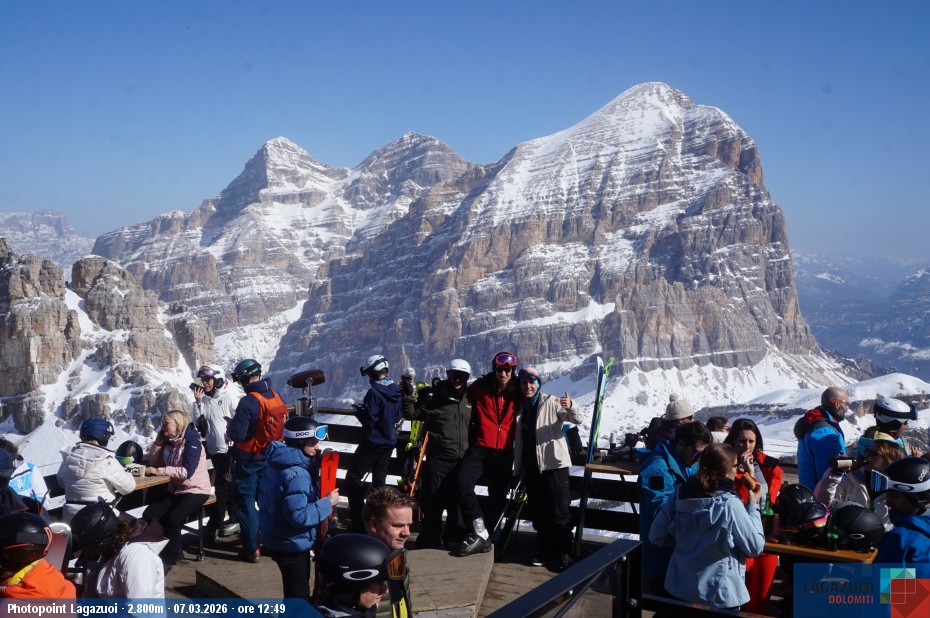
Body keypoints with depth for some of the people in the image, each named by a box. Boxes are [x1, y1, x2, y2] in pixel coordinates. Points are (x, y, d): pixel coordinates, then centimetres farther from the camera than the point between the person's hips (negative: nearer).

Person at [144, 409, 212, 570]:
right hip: (175, 490, 7)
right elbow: (153, 462, 7)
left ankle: (170, 557, -8)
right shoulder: (169, 441, 8)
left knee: (173, 519, -30)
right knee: (149, 515, -15)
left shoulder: (191, 441, -16)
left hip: (195, 491, -7)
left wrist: (158, 471, -25)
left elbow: (187, 471, -27)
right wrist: (159, 440, -2)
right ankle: (159, 551, 4)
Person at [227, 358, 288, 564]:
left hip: (249, 460, -6)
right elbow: (282, 426, 8)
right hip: (270, 459, 6)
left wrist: (229, 428, -2)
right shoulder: (276, 397, -1)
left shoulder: (248, 402, -23)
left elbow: (237, 434, -23)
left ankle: (251, 549, 6)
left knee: (246, 502, 4)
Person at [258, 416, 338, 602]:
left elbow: (262, 496, 16)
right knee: (298, 595, 3)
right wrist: (328, 503, -21)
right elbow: (299, 515, -32)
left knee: (295, 592, 26)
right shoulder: (296, 475, -27)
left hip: (275, 538, 10)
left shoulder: (278, 464, 5)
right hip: (292, 544, -10)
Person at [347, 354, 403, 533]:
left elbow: (369, 420, -22)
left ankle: (358, 523, -1)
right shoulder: (397, 391, 3)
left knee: (354, 478, 3)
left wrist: (360, 412, -3)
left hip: (373, 444, -7)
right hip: (389, 442, 7)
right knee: (379, 480, 17)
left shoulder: (374, 392, -21)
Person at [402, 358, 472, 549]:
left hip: (461, 460, 4)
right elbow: (412, 414, 1)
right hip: (438, 459, -3)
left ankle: (454, 540, 19)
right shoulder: (434, 395, 0)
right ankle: (429, 541, 10)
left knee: (458, 502, 8)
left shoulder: (469, 398, 12)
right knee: (432, 502, -1)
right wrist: (408, 399, -16)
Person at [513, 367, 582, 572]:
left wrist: (570, 408, -36)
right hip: (531, 467, 6)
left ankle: (563, 554, 1)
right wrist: (519, 466, 21)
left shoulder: (551, 403, -4)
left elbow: (577, 420, -16)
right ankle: (545, 552, 22)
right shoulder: (521, 407, 14)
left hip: (553, 464, -6)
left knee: (559, 512, -5)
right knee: (538, 513, 11)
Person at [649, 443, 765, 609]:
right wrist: (753, 505, -3)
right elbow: (755, 547, -11)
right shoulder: (730, 505, -20)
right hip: (719, 596, -4)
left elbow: (656, 537, -2)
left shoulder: (680, 496, -6)